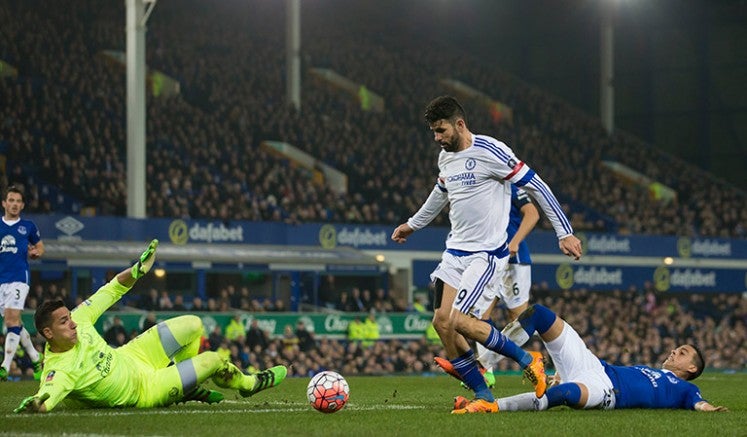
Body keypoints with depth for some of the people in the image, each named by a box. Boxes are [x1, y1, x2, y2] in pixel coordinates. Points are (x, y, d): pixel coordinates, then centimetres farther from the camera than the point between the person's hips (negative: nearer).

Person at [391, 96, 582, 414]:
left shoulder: (489, 151, -15)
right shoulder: (445, 158, 10)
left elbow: (535, 186, -12)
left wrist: (564, 232, -13)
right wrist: (413, 224, 44)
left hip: (487, 253, -8)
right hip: (455, 252, 8)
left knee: (458, 321, -20)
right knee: (441, 322, -4)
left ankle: (527, 360, 1)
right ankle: (484, 398, 3)